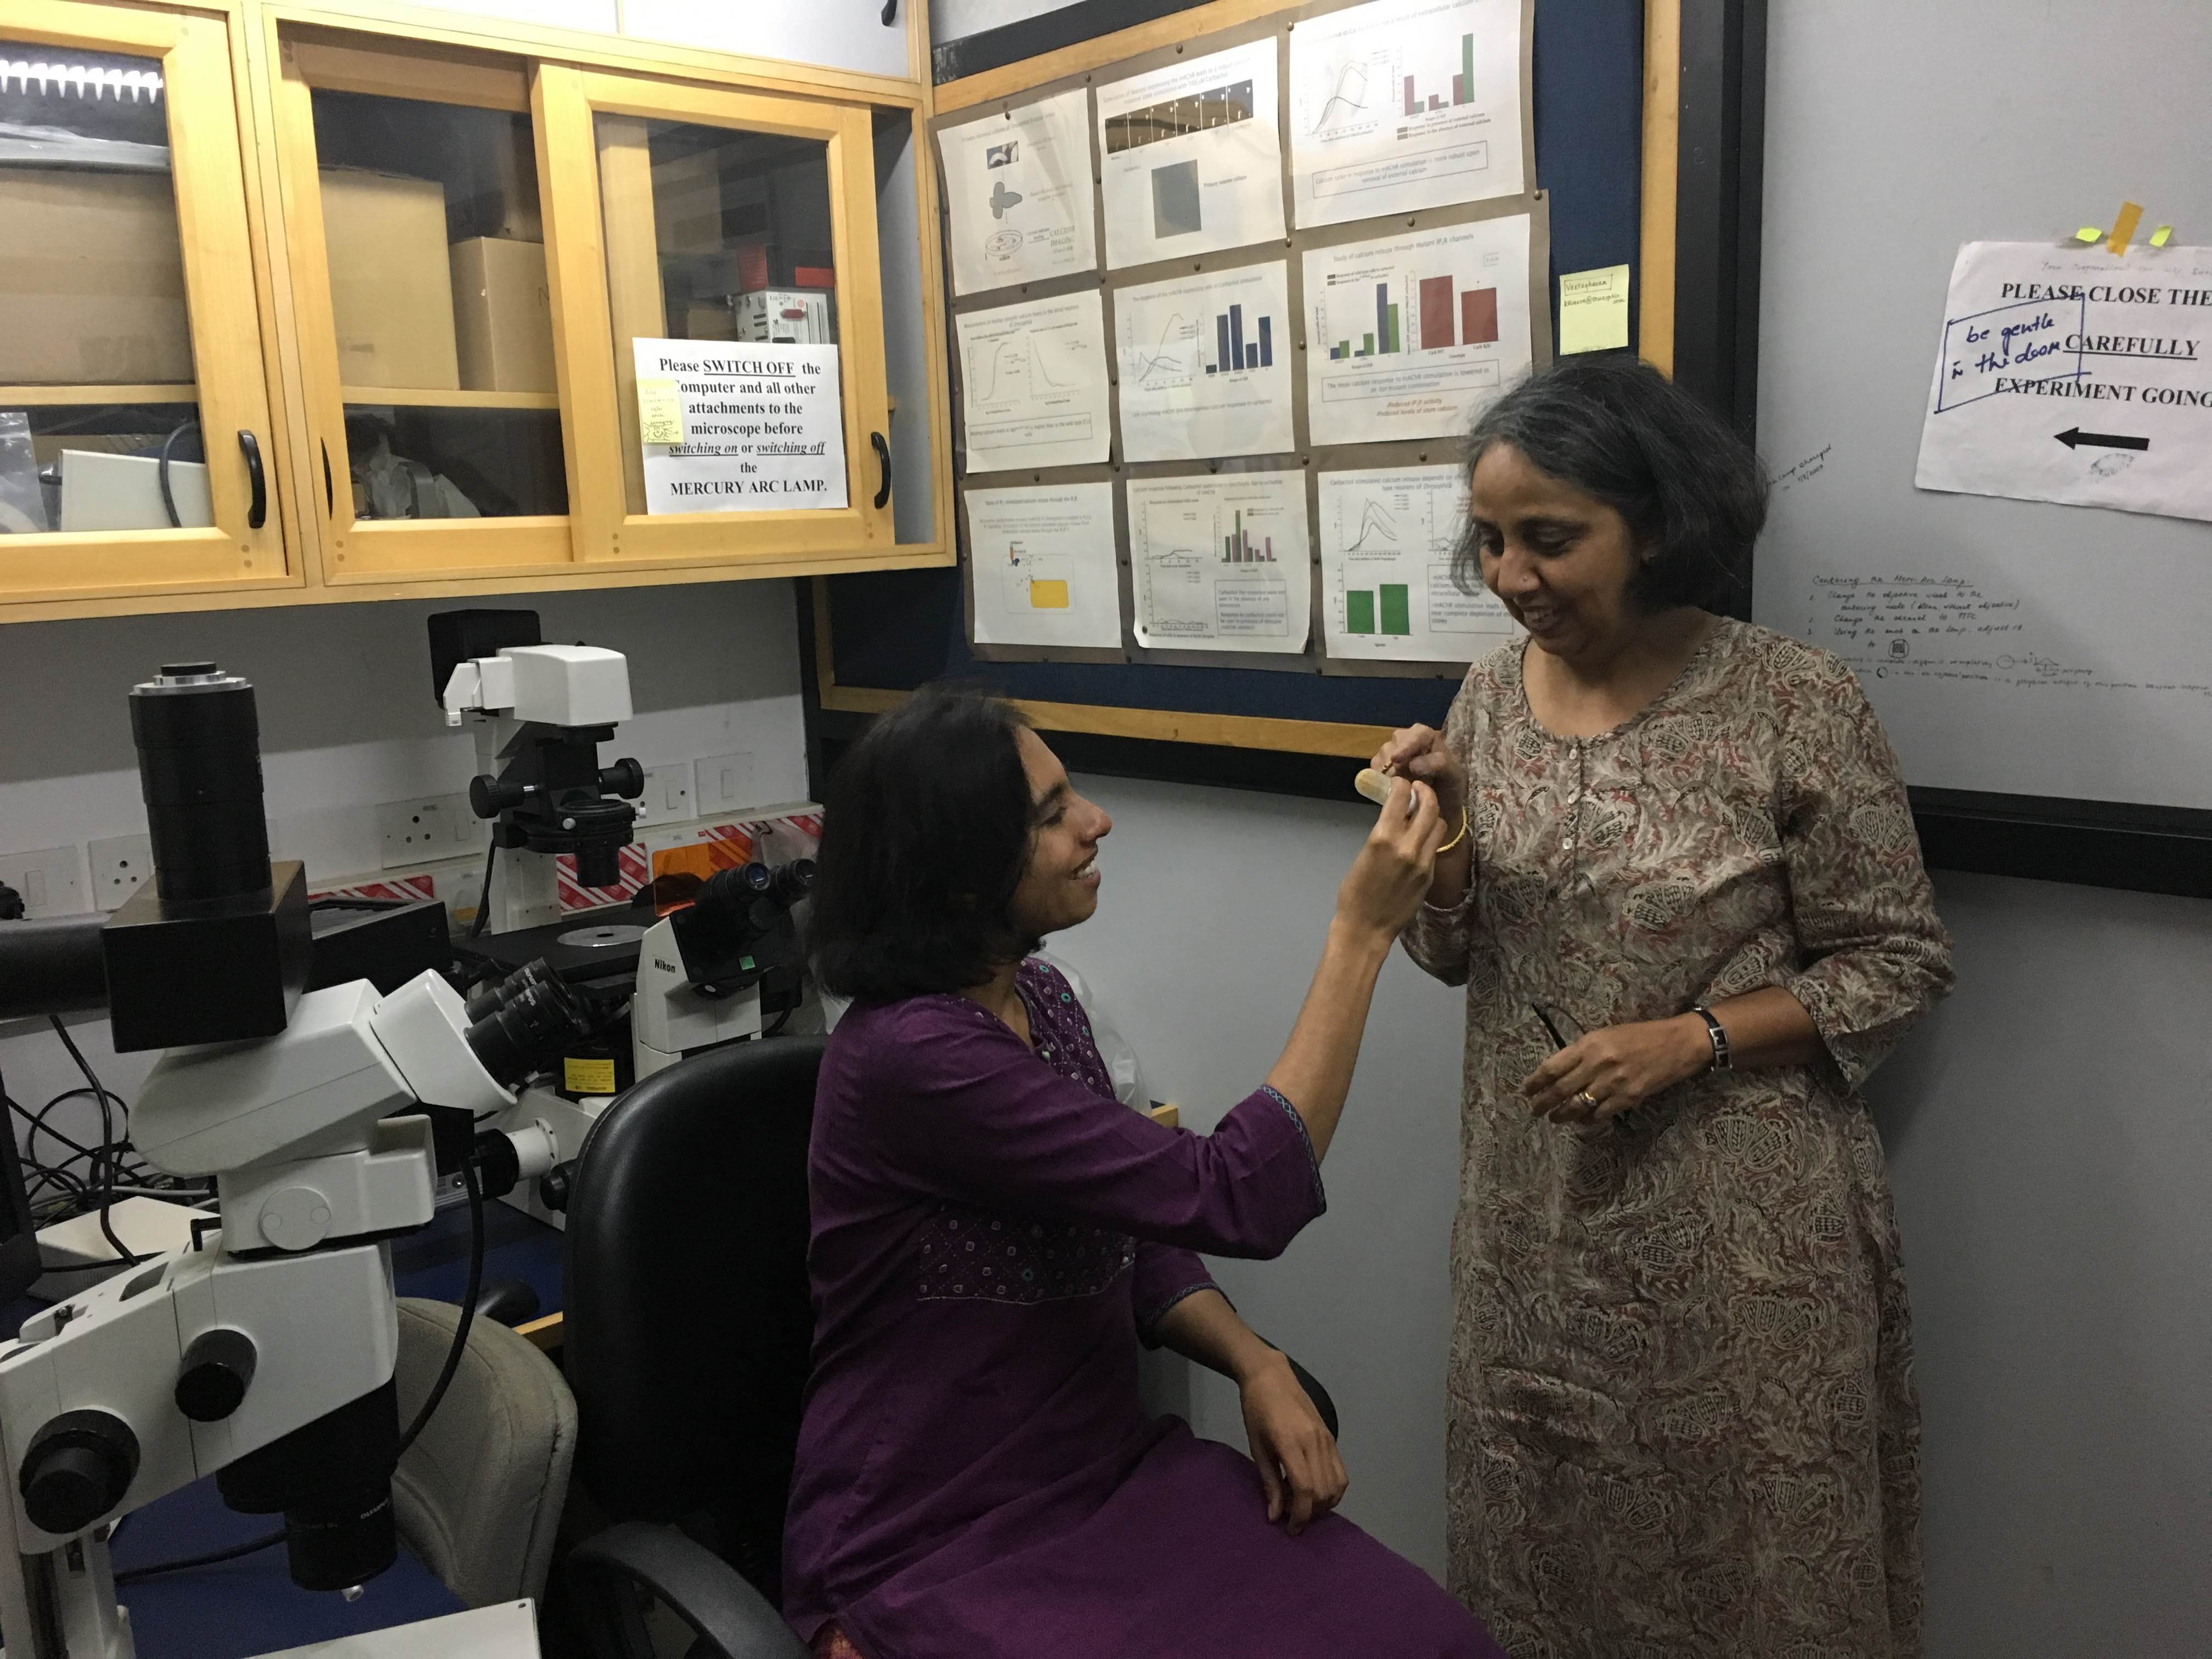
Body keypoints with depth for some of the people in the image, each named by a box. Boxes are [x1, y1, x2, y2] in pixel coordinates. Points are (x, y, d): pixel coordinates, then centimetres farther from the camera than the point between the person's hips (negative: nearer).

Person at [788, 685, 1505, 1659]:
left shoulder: (1038, 998, 3)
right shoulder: (907, 1055, -23)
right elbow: (1236, 1198, -24)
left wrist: (1257, 1365, -7)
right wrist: (1362, 932, -21)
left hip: (1108, 1469, 7)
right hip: (937, 1552, -7)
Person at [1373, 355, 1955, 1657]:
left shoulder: (1795, 704, -14)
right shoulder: (1494, 691, 1)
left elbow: (1901, 965, -7)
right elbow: (1455, 955, 6)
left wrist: (1688, 1041, -19)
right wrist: (1440, 825, -13)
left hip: (1737, 1228, -4)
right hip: (1534, 1211, 4)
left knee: (1741, 1553, 13)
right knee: (1539, 1545, 19)